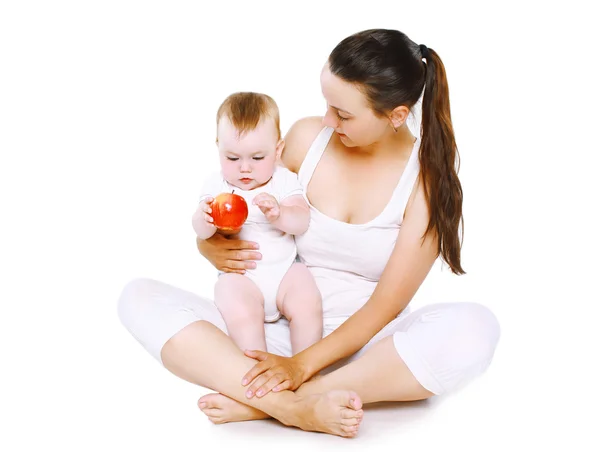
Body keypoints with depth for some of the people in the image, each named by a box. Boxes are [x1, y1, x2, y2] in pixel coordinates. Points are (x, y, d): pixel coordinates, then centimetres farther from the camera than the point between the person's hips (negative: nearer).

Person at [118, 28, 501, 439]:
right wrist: (210, 245, -9)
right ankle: (296, 407, -36)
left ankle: (260, 402, -32)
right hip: (279, 331, 3)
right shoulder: (307, 136, -2)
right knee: (140, 298, -17)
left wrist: (304, 363, -23)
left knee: (475, 328, -34)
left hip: (365, 346, -2)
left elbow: (387, 305, -13)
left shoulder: (428, 177, -10)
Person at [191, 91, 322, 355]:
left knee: (307, 306, -21)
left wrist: (278, 213, -34)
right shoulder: (217, 185, 1)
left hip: (285, 268, 1)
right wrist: (205, 218, -32)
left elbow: (302, 222, -11)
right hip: (239, 275, -1)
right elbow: (201, 233, -7)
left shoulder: (284, 180, 1)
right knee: (241, 315, -27)